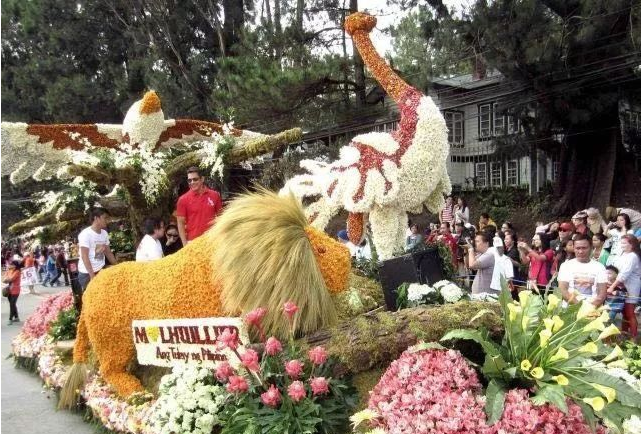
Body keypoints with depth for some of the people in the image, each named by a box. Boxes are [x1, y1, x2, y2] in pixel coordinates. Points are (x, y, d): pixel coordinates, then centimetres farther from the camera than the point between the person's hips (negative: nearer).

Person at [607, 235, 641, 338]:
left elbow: (624, 275, -23)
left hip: (631, 288, -9)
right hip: (623, 287, 9)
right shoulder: (623, 254, 10)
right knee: (624, 313, 16)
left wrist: (612, 287, -23)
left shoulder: (633, 256, -17)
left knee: (629, 314, -3)